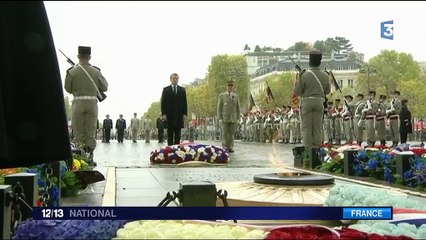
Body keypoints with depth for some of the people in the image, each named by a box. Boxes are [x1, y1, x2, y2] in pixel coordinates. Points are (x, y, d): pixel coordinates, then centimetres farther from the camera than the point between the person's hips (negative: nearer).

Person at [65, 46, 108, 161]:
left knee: (78, 131, 7)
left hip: (78, 102, -1)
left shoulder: (72, 72, -6)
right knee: (91, 130, 9)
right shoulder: (96, 72, -1)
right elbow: (105, 87, 5)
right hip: (92, 102, 1)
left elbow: (68, 89, 2)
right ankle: (89, 152, 9)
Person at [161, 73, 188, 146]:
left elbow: (185, 102, 8)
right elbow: (163, 102, 2)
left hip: (179, 115, 1)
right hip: (169, 115, -1)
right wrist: (164, 114, -8)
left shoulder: (182, 90, 11)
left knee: (177, 134, 2)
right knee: (170, 134, 1)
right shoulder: (166, 89, 7)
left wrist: (185, 114, -1)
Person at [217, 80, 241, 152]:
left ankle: (230, 148, 7)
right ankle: (225, 148, 2)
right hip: (224, 118, -2)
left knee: (231, 133, 3)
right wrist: (220, 118, -11)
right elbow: (219, 108, -4)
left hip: (233, 118, 2)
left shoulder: (236, 96, 6)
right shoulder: (221, 96, -2)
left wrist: (237, 119, 2)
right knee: (225, 133, -3)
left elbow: (237, 108, 8)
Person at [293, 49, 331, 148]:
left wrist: (298, 79, 6)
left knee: (306, 128, 1)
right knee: (317, 128, 8)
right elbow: (327, 91, 14)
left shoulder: (305, 75, -11)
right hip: (319, 102, 3)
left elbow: (297, 92, -6)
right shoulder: (325, 76, 2)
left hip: (307, 102, -3)